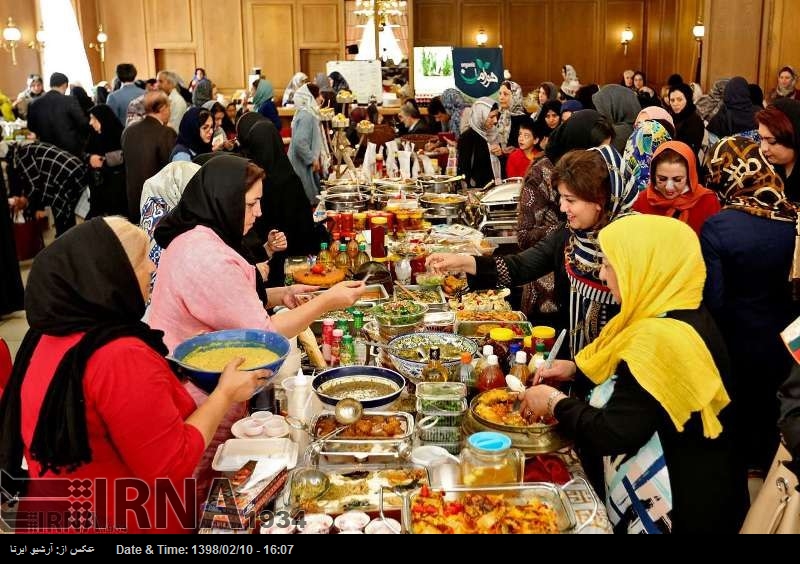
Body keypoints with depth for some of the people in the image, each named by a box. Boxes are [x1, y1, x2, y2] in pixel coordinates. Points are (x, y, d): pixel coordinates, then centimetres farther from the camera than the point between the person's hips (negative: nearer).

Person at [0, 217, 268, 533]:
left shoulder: (50, 336, -1)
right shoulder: (122, 357, -27)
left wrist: (159, 378, 12)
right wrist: (226, 393, -14)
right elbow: (172, 467, -23)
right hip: (116, 523, -8)